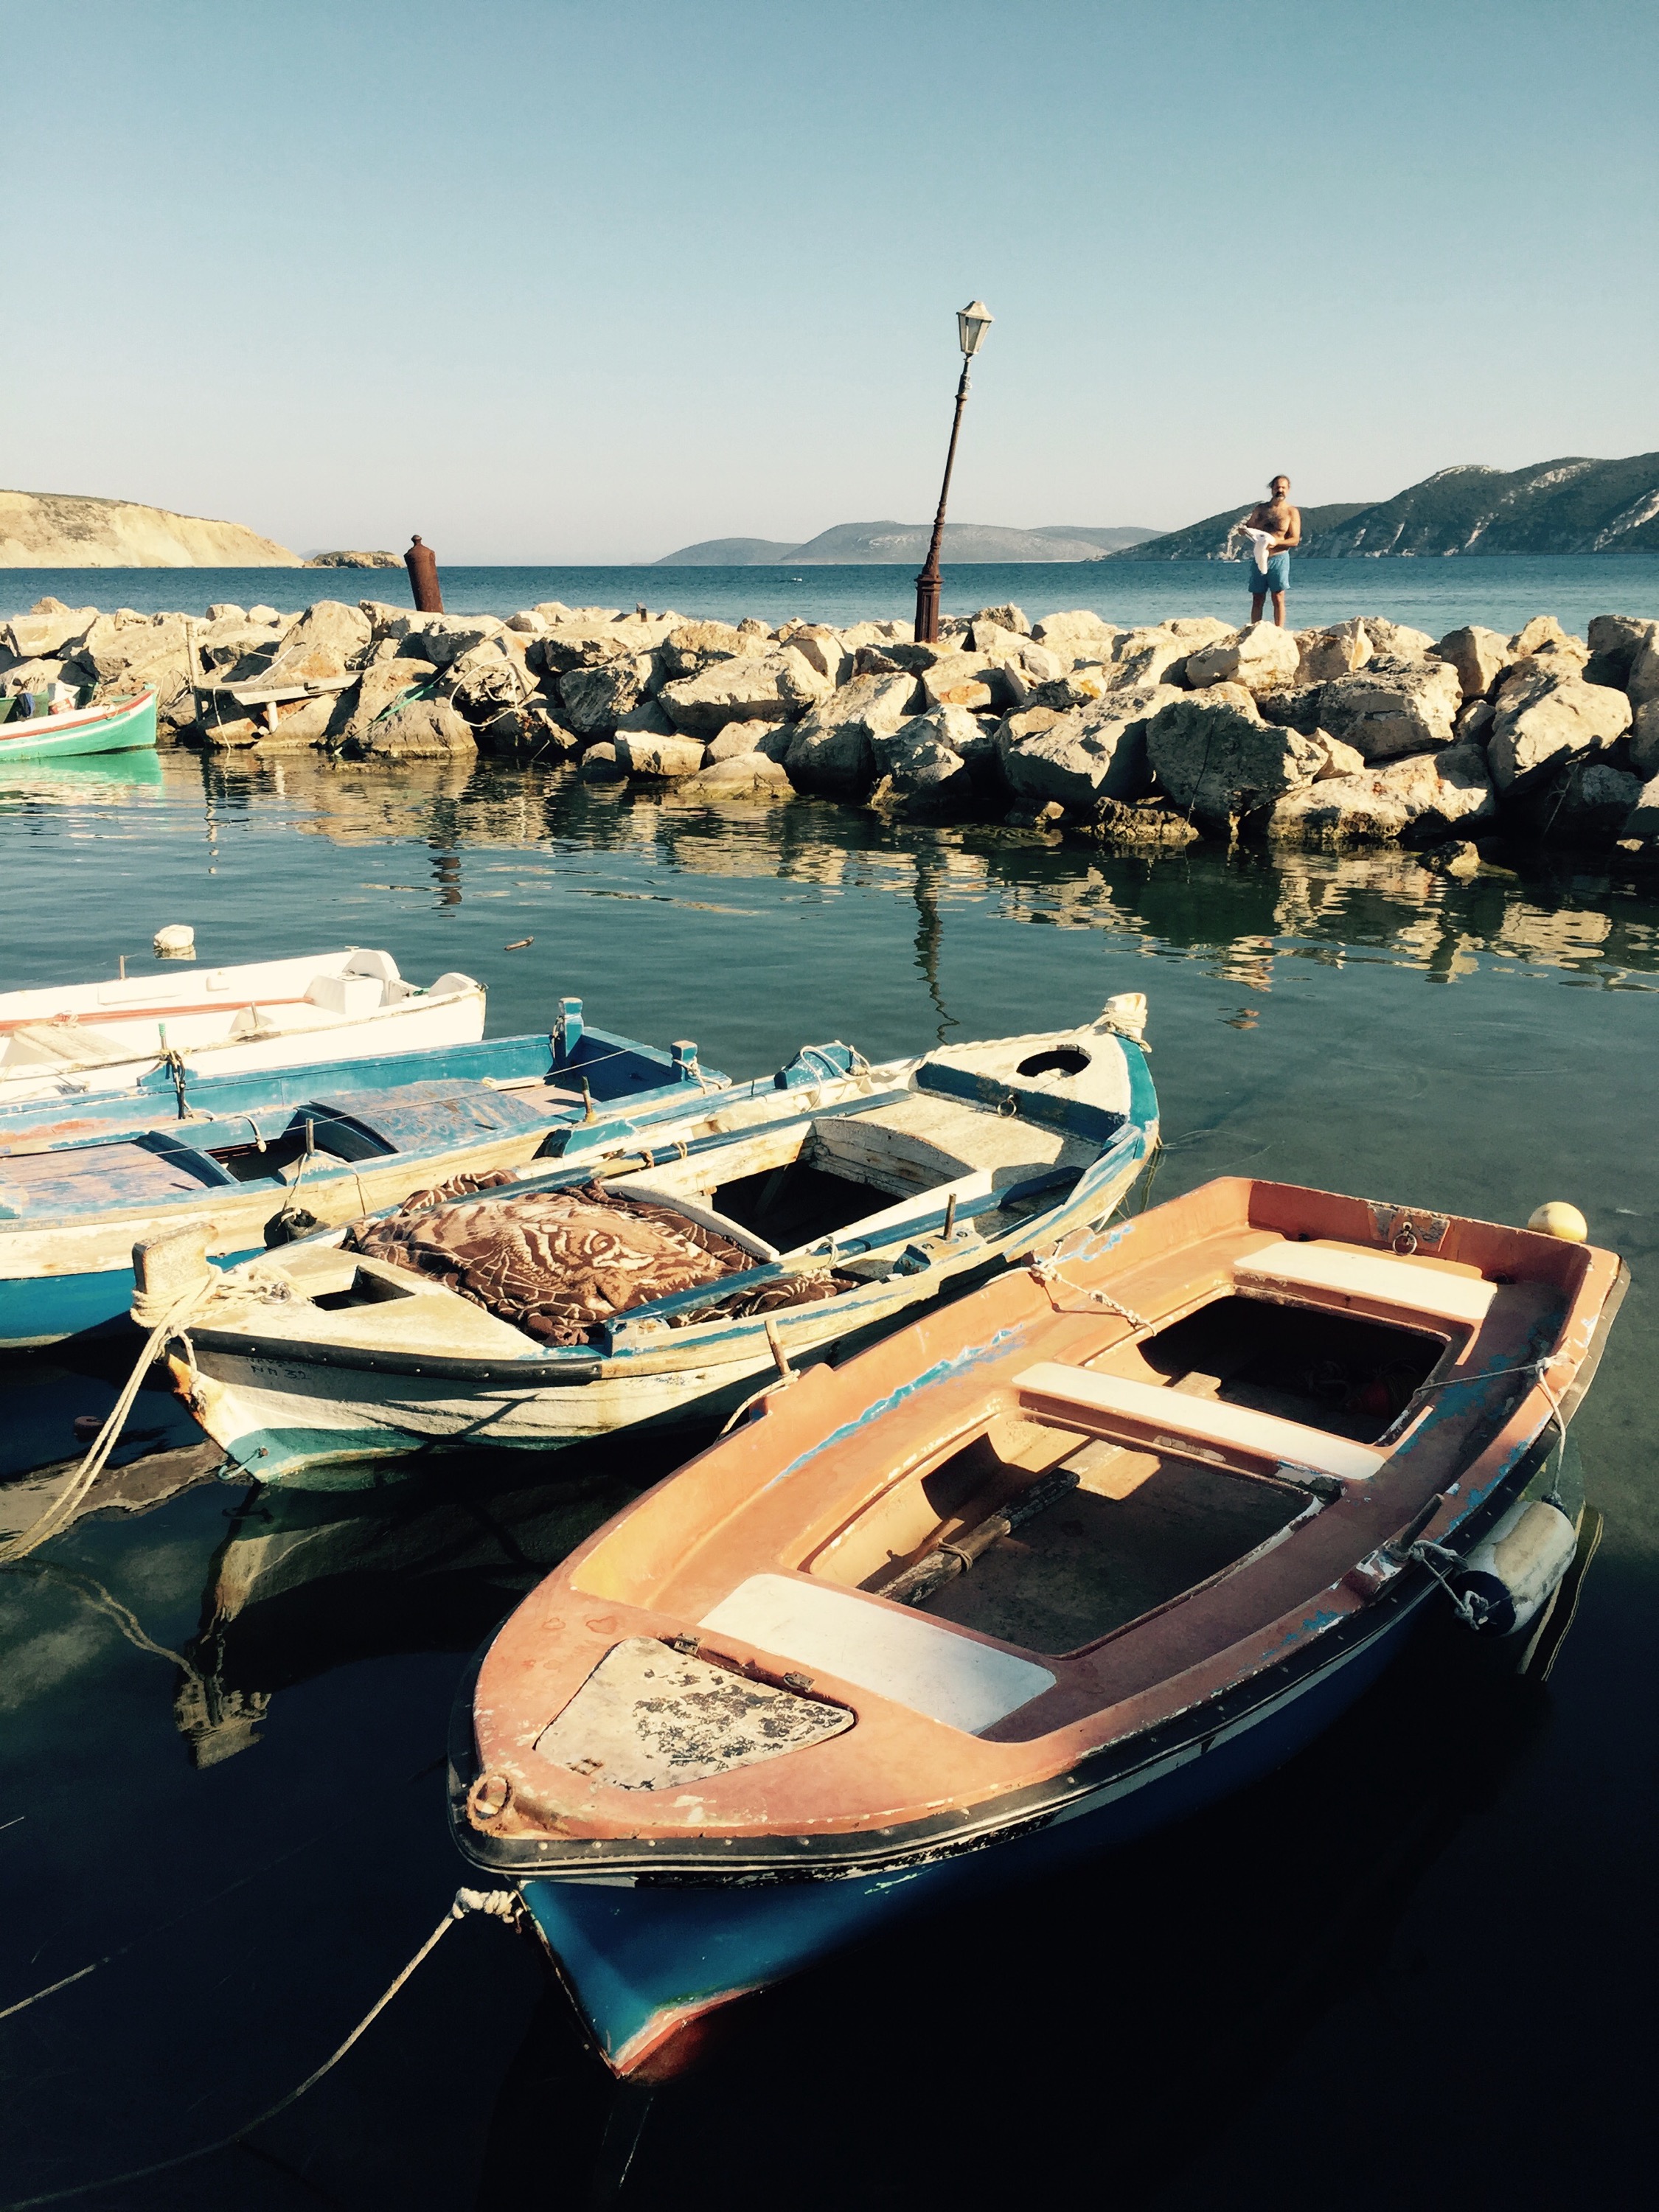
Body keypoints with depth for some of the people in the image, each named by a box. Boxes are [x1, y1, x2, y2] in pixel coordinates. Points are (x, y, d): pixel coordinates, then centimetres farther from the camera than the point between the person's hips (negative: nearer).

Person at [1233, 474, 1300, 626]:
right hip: (1258, 558, 3)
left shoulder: (1292, 512, 2)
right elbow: (1248, 528, 20)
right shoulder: (1260, 509, 12)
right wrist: (1244, 529, -5)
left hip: (1278, 558, -3)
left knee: (1278, 599, -5)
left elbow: (1295, 540, -4)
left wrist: (1276, 542, -21)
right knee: (1257, 600, 3)